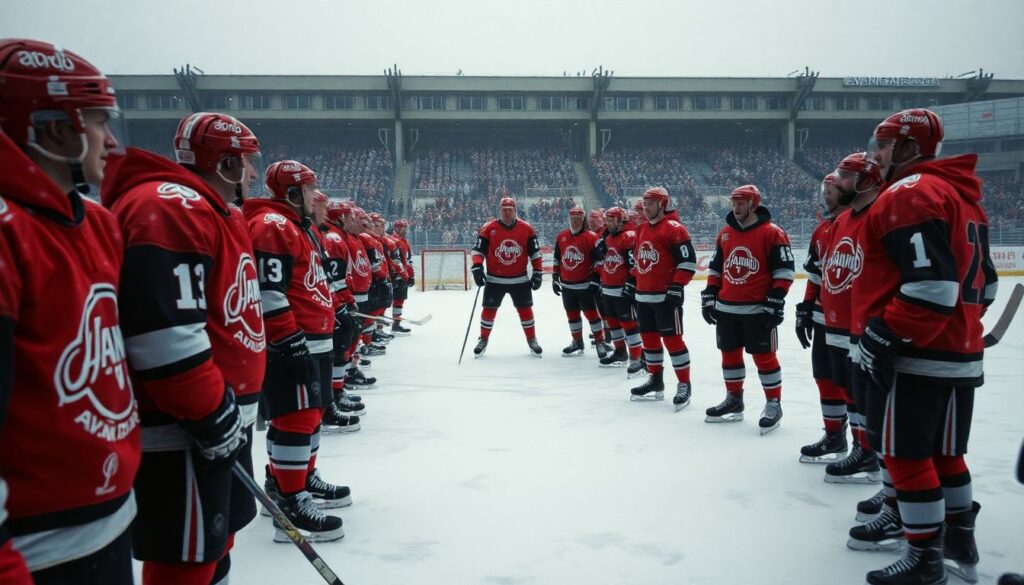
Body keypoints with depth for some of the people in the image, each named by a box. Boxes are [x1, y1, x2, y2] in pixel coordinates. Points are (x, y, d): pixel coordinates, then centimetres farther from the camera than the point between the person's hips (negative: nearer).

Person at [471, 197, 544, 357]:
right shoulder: (488, 228, -6)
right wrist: (477, 267, -18)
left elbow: (535, 252, 4)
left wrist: (537, 272, 0)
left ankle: (532, 340, 22)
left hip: (520, 279, 1)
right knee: (489, 310, 4)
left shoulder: (526, 228, -2)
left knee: (525, 309, 7)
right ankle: (483, 340, 21)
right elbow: (478, 250, -5)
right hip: (494, 279, -1)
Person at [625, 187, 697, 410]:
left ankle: (684, 385, 1)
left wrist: (677, 287, -19)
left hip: (666, 296, -8)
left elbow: (688, 260, -15)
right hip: (643, 296, 9)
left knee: (672, 339, -7)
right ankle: (655, 380, 25)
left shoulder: (674, 228, -11)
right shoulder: (642, 230, 15)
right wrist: (630, 282, 19)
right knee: (648, 337, 13)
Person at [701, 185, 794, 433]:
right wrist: (709, 296, 11)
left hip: (757, 309, -6)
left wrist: (774, 302, -15)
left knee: (763, 355, -2)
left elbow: (784, 270, -10)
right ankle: (734, 399, 27)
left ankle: (773, 404, 9)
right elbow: (715, 268, 17)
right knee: (729, 354, 13)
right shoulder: (725, 234, 11)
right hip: (726, 308, 6)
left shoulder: (772, 233, -8)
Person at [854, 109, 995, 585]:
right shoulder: (961, 195, 17)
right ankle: (960, 546, 29)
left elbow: (931, 282, -24)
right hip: (960, 355, 10)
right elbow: (981, 280, 20)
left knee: (907, 456, 0)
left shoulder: (910, 192, -14)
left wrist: (885, 335, -21)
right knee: (944, 453, 18)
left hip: (915, 357, -10)